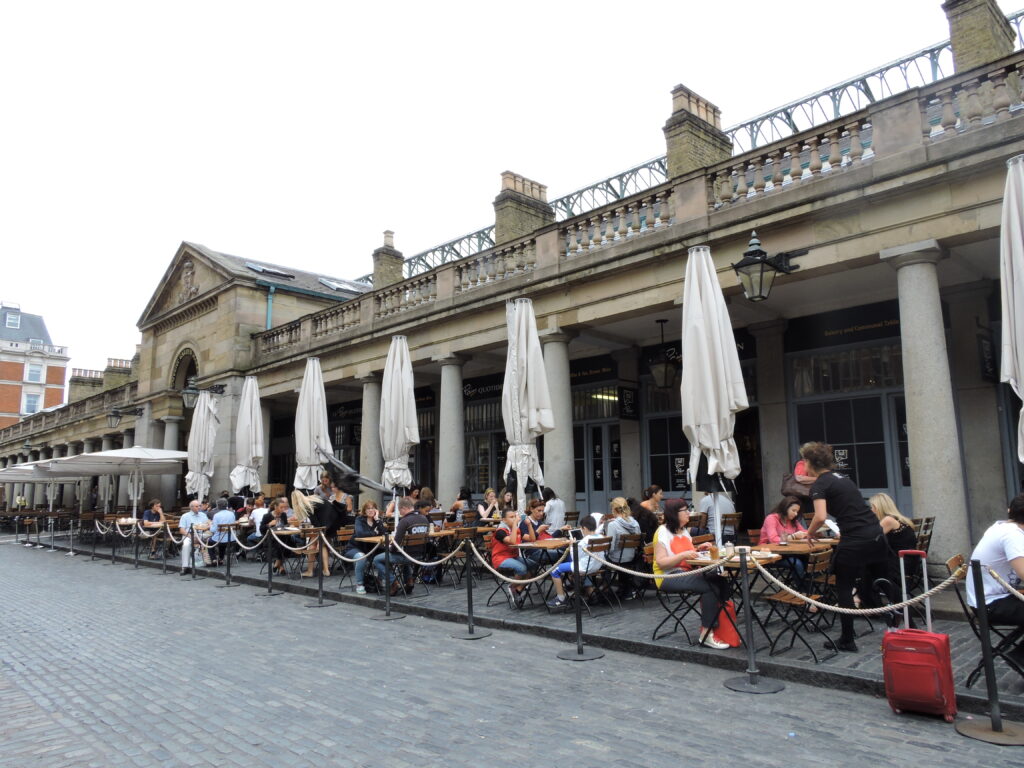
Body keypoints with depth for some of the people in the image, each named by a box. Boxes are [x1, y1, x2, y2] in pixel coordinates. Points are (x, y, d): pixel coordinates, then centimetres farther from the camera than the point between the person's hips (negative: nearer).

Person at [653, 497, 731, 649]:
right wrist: (683, 555, -27)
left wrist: (698, 549, 6)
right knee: (711, 588, -26)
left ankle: (718, 627, -8)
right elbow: (661, 562, -19)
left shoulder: (684, 530, 15)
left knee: (721, 582, -14)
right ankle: (706, 633, -17)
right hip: (668, 577, -8)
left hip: (686, 573, 8)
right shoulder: (663, 532, -11)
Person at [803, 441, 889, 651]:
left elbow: (820, 517, -20)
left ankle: (847, 640, 15)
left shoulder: (819, 485, -7)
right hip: (876, 535, 8)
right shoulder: (842, 478, 18)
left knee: (844, 590, 7)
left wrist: (810, 532, -1)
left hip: (855, 541, -8)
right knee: (871, 589, 16)